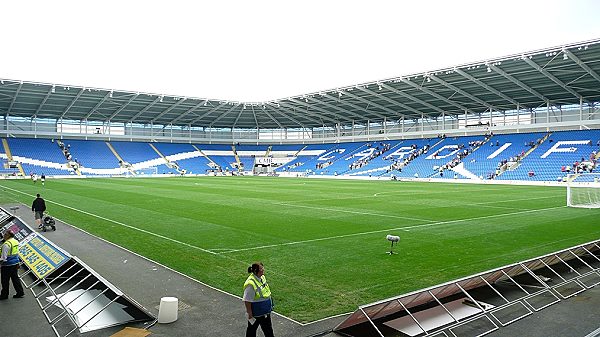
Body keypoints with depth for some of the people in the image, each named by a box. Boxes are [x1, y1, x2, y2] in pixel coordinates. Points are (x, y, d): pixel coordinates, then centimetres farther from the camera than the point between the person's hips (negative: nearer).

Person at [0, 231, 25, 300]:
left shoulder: (6, 244, -21)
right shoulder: (16, 242, 5)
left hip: (7, 265, -8)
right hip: (15, 264, 8)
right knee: (15, 278, 15)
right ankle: (20, 292, 18)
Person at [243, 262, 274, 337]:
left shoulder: (262, 277, -2)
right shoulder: (250, 283, -29)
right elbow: (247, 301, -24)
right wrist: (250, 314, -20)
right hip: (255, 313, -8)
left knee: (268, 328, 19)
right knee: (252, 328, 14)